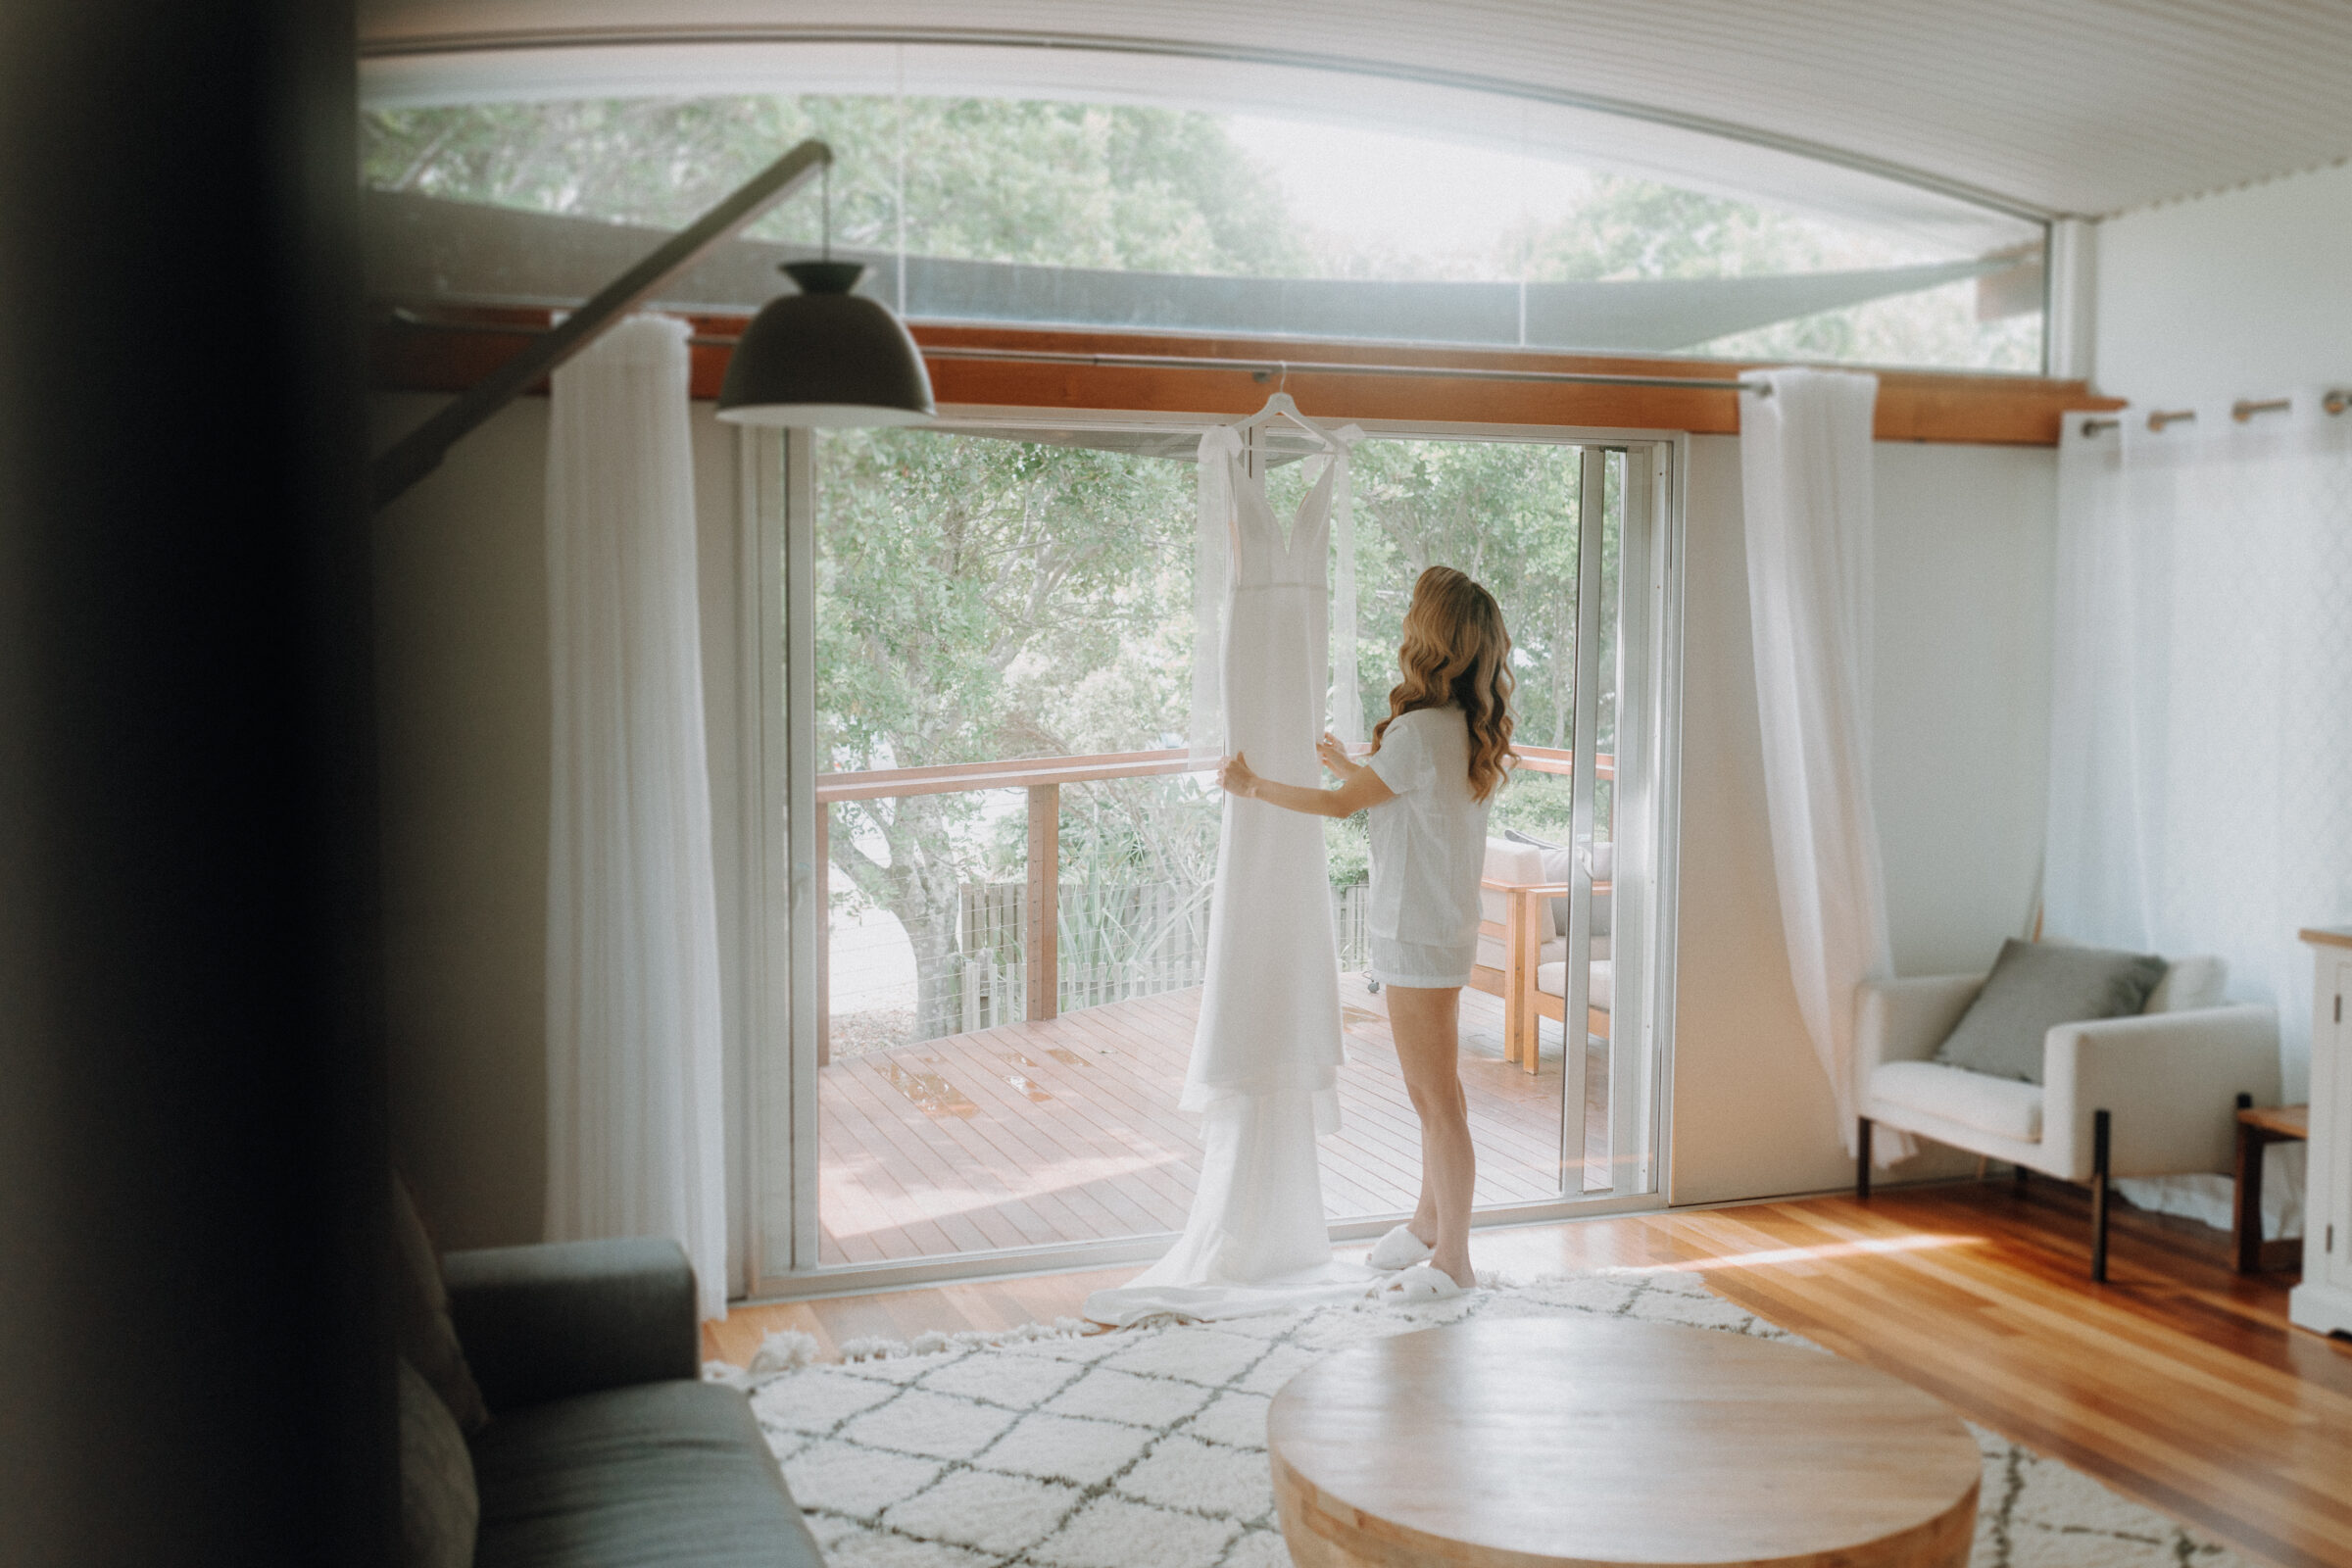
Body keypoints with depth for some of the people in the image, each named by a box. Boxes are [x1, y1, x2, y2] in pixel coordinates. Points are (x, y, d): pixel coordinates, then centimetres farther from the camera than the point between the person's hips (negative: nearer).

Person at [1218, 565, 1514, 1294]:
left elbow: (1342, 804, -10)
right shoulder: (1471, 733, 6)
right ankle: (1429, 1227, 35)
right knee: (1433, 1095, 20)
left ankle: (1453, 1258, 9)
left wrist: (1255, 786, 3)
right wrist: (1347, 765, 37)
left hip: (1418, 939, -9)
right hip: (1446, 933, 9)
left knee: (1439, 1098, 0)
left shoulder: (1420, 731, -21)